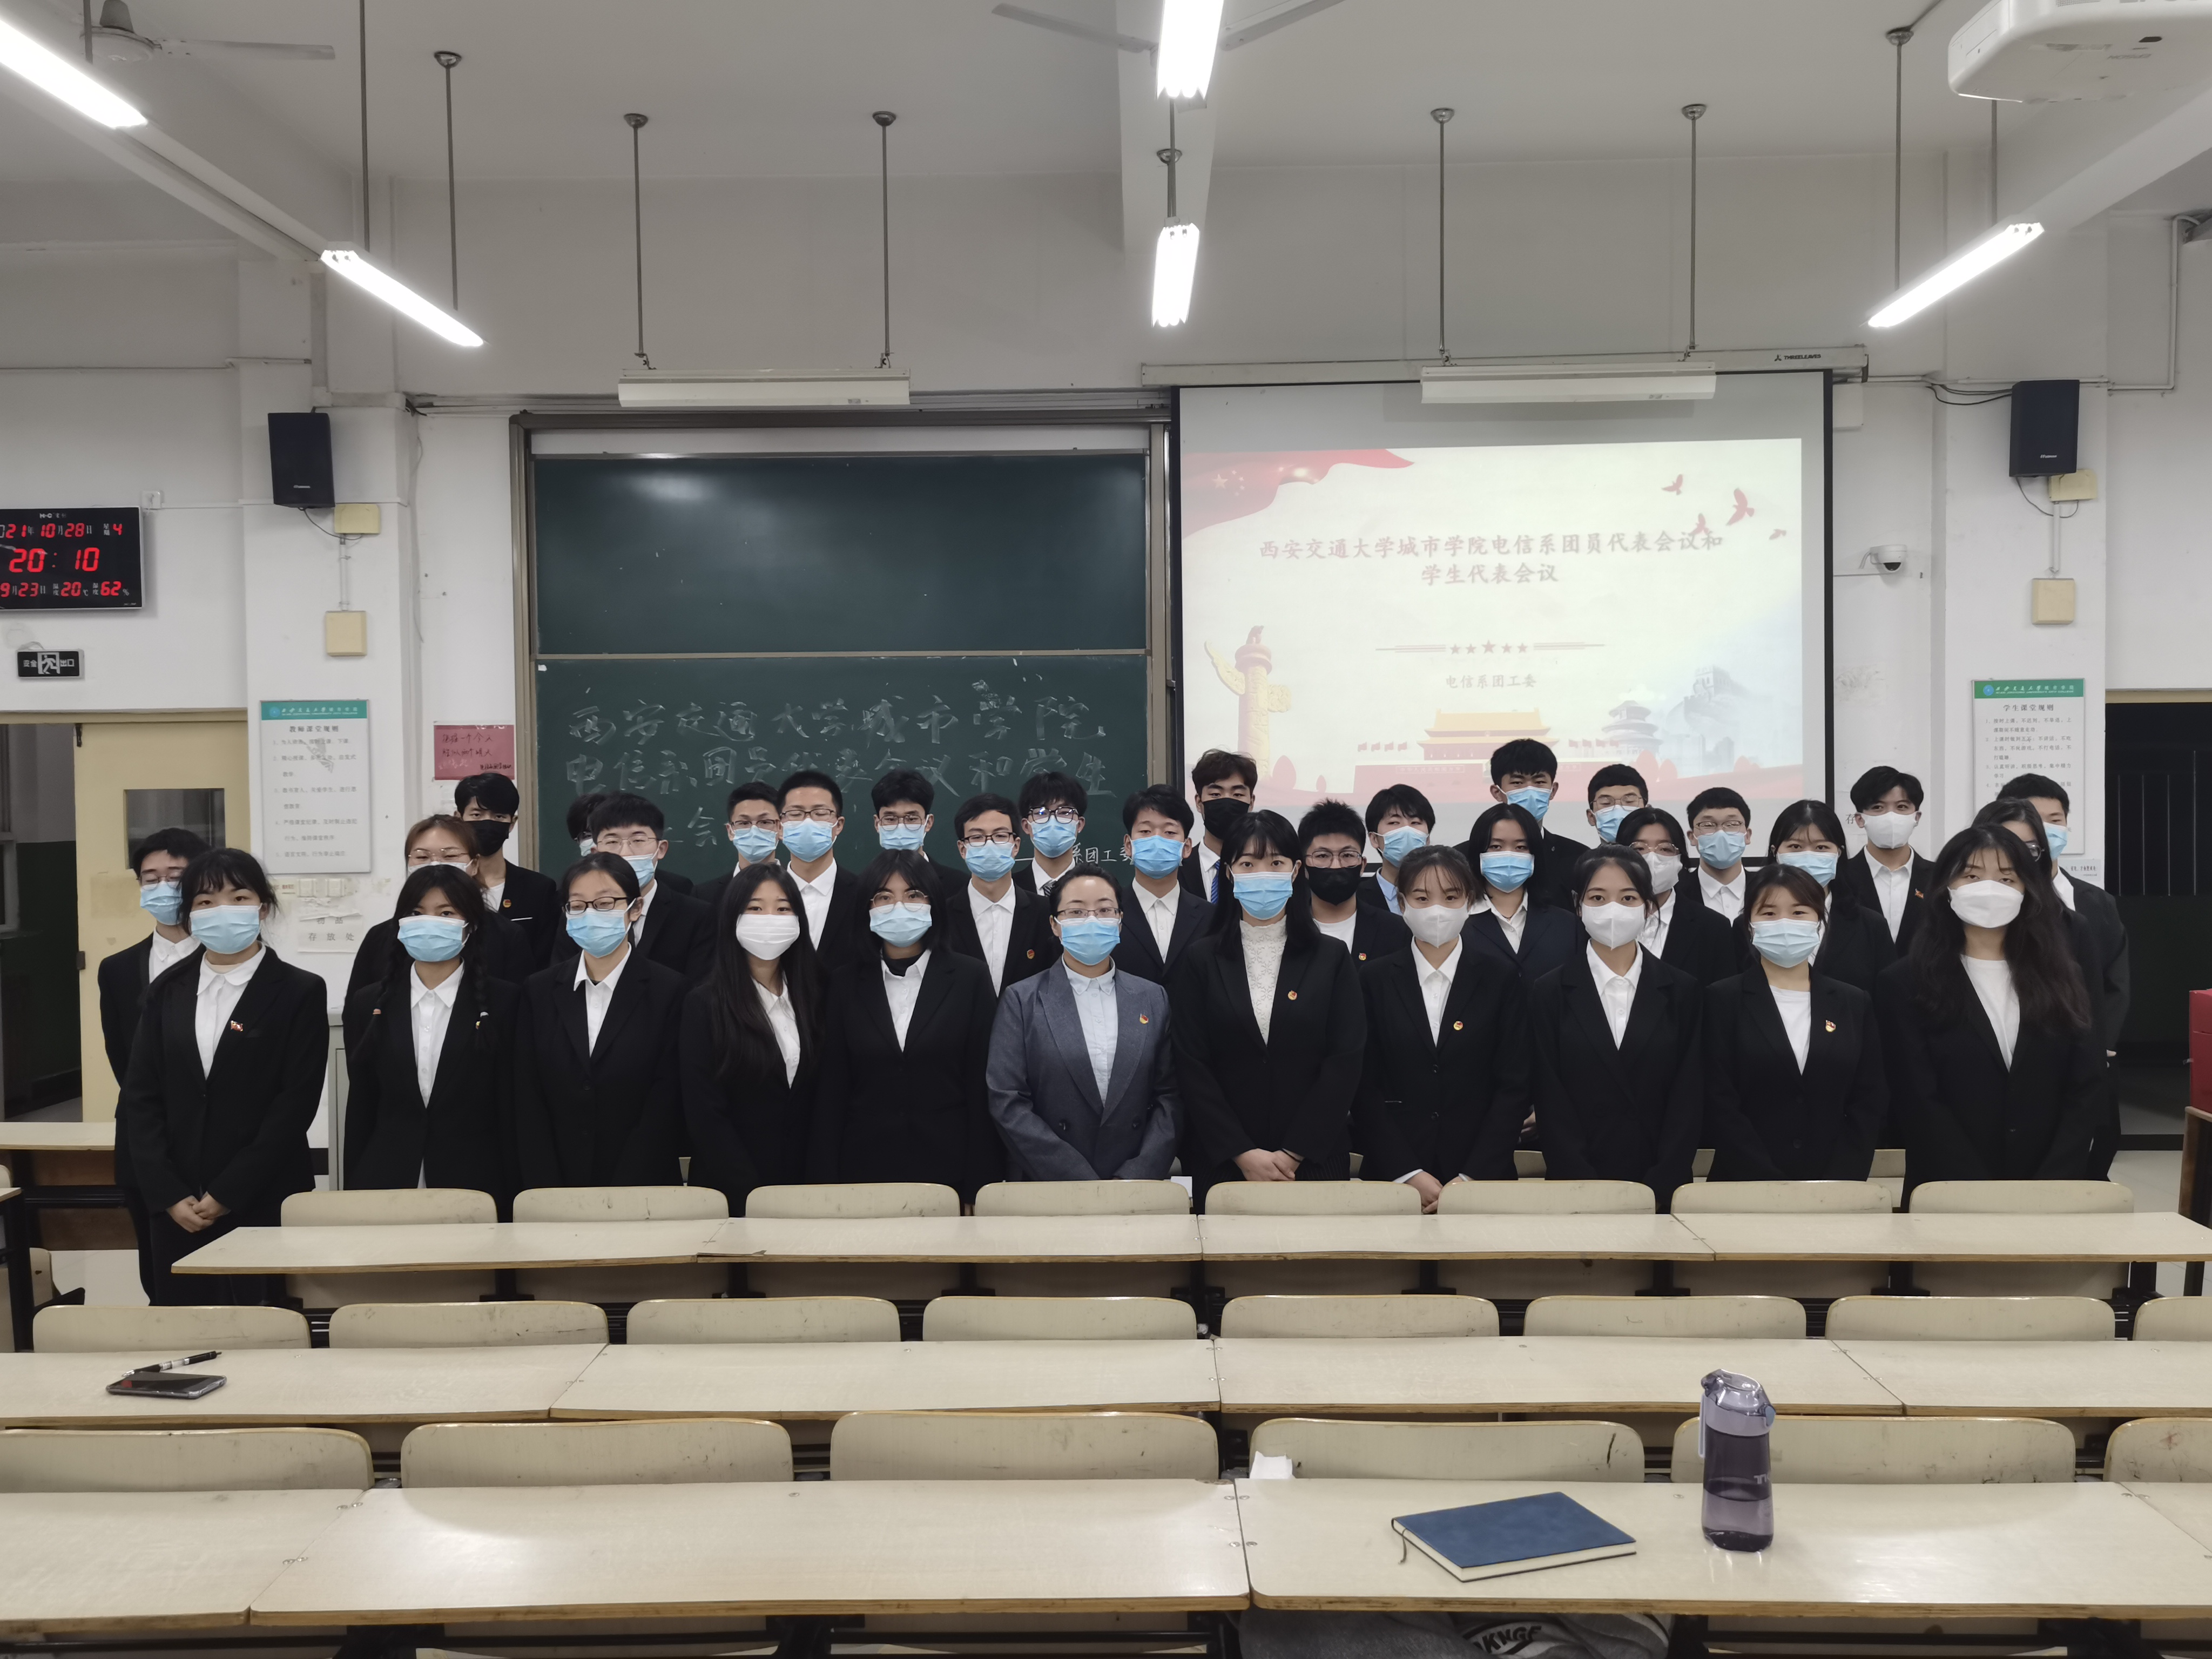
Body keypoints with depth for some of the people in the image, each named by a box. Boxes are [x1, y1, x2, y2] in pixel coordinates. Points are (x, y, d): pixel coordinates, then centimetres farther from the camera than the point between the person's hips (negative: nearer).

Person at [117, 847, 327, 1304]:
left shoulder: (300, 992, -2)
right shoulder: (167, 992, 10)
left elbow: (296, 1104, -8)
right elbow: (139, 1099, 5)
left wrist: (228, 1194, -12)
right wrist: (169, 1196, -5)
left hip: (266, 1205, -3)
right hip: (177, 1213, 3)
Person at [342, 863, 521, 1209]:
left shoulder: (504, 1002, -1)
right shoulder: (367, 1005, 8)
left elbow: (512, 1112, -2)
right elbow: (359, 1112, 10)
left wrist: (512, 1203, -6)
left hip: (475, 1187, -2)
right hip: (384, 1184, 2)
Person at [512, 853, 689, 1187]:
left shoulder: (671, 992, -6)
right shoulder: (539, 992, 4)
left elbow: (664, 1111, -10)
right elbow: (527, 1107, 0)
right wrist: (548, 1197, -10)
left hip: (643, 1193, -2)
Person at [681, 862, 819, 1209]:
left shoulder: (814, 998, 5)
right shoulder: (704, 1004, -6)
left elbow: (822, 1103, 5)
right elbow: (705, 1116, -10)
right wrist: (758, 1193, -16)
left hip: (804, 1188, 3)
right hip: (732, 1193, -3)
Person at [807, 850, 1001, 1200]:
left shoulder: (971, 978, 2)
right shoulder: (845, 983, 7)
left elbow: (984, 1090, -1)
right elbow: (831, 1092, 5)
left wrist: (978, 1186, -6)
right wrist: (825, 1185, -1)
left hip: (949, 1171, -1)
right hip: (865, 1171, 1)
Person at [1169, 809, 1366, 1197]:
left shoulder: (1331, 960, 3)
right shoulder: (1200, 961, 2)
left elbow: (1345, 1063, -3)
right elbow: (1191, 1066, -3)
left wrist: (1292, 1155, -10)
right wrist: (1242, 1154, -11)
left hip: (1314, 1160, 0)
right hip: (1221, 1162, 0)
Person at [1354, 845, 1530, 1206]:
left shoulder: (1501, 978, 3)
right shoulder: (1374, 980, 3)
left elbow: (1514, 1085, -1)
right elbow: (1363, 1088, 0)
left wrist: (1473, 1177, -10)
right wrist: (1408, 1175, -10)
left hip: (1482, 1179, 0)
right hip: (1391, 1178, 0)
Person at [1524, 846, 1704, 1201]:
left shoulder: (1683, 992, 4)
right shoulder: (1550, 993, 0)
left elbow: (1688, 1102, 0)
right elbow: (1552, 1107, -3)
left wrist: (1656, 1191, -11)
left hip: (1663, 1192, 1)